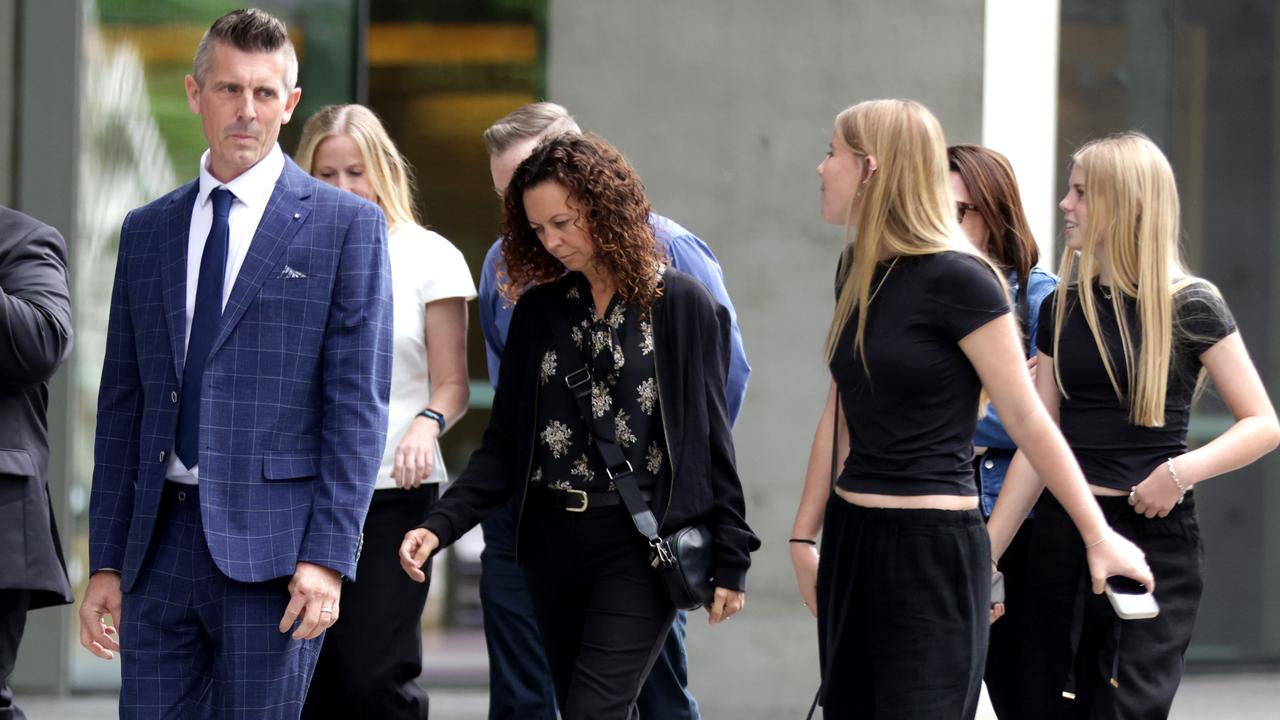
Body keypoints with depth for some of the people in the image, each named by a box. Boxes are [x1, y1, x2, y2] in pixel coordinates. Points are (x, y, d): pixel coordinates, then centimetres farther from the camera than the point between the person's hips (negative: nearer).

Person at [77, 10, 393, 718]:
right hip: (160, 545, 4)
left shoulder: (347, 226, 1)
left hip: (271, 547, -4)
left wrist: (327, 556, -12)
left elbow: (358, 402, -4)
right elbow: (122, 404, 15)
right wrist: (105, 562, 10)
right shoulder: (147, 232, 15)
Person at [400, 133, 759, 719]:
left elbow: (711, 439, 0)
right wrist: (441, 525, -5)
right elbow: (504, 445, 9)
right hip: (553, 540, 5)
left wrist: (730, 561, -2)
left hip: (640, 542, -5)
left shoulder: (683, 306, -3)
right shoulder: (539, 310, 9)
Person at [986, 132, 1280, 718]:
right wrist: (984, 556, 5)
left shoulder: (1190, 308, -5)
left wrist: (1181, 471, -22)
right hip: (1062, 534, 5)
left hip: (1153, 537, -5)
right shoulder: (1062, 308, 9)